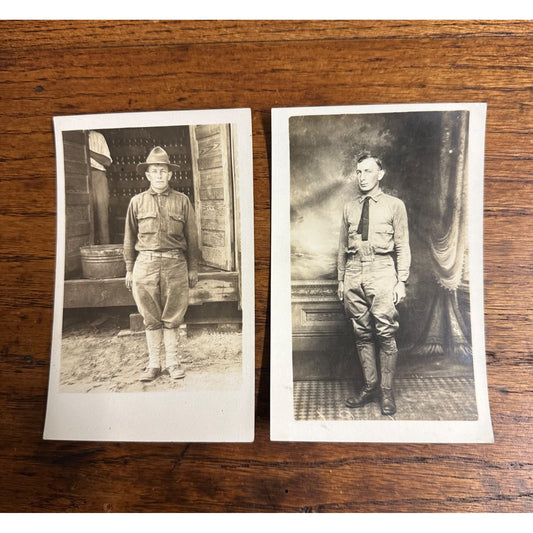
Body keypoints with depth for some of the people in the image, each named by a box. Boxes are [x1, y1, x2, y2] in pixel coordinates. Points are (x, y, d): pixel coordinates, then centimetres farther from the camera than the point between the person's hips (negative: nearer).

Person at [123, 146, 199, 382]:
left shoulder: (182, 201, 6)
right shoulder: (137, 202, 9)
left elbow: (191, 237, 8)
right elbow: (130, 237, 13)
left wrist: (193, 268, 7)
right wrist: (129, 269, 10)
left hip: (175, 264, -1)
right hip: (145, 264, 1)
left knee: (171, 317, 5)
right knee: (151, 318, 6)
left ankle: (172, 362, 19)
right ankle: (154, 364, 19)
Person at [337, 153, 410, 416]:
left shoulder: (394, 205, 5)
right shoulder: (349, 208, 14)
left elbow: (402, 247, 4)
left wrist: (401, 281, -2)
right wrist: (341, 280, 14)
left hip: (382, 273, -3)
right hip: (354, 275, 4)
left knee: (385, 334, -3)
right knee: (362, 334, 8)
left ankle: (386, 391, 11)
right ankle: (370, 386, 20)